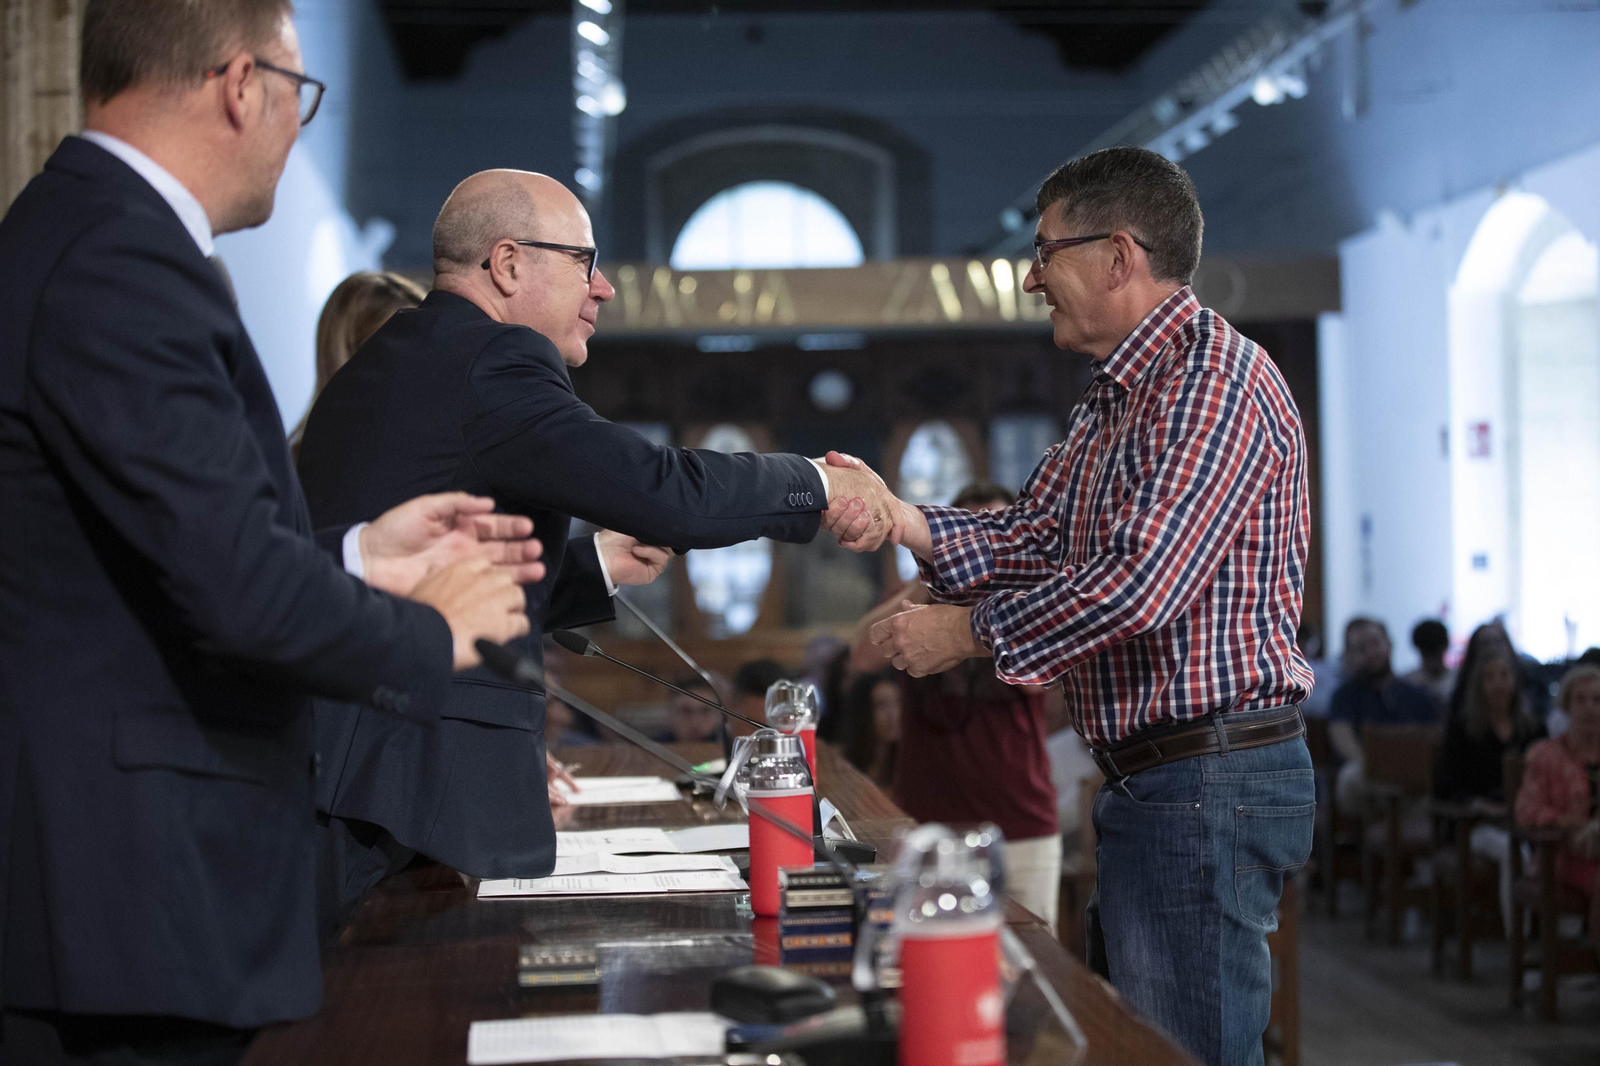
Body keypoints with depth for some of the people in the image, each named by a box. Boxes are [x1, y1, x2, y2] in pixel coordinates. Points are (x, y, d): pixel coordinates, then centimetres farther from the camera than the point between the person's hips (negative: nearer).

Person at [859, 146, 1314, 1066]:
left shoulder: (1216, 382, -16)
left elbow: (1139, 585, -24)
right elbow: (1034, 540, 14)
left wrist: (968, 632, -14)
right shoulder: (1117, 397, 20)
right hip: (1149, 780, 11)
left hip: (1210, 781, -11)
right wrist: (897, 519, -1)